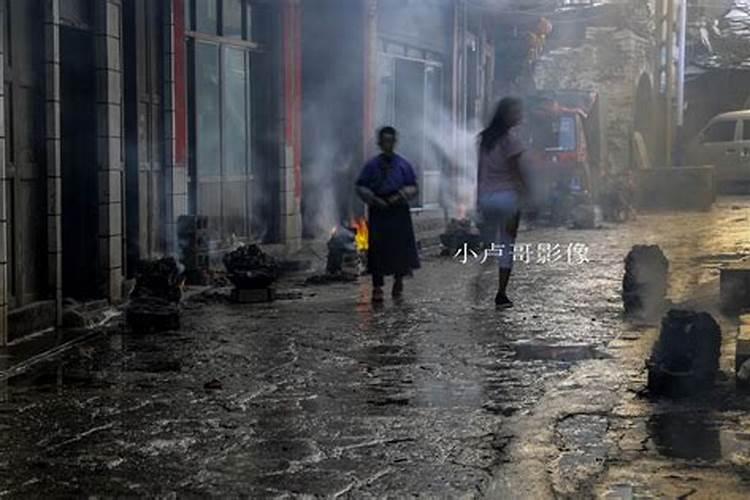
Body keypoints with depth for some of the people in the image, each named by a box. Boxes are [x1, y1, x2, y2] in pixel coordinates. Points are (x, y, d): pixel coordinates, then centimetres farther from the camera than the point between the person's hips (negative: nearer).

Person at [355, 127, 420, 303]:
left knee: (400, 247, 4)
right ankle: (377, 287, -1)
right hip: (378, 211, -1)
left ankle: (398, 282, 24)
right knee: (377, 248, -4)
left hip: (399, 211, 1)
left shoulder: (403, 165, 5)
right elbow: (361, 187, 5)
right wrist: (374, 199, -10)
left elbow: (413, 188, 7)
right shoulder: (372, 165, 4)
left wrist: (401, 196, -11)